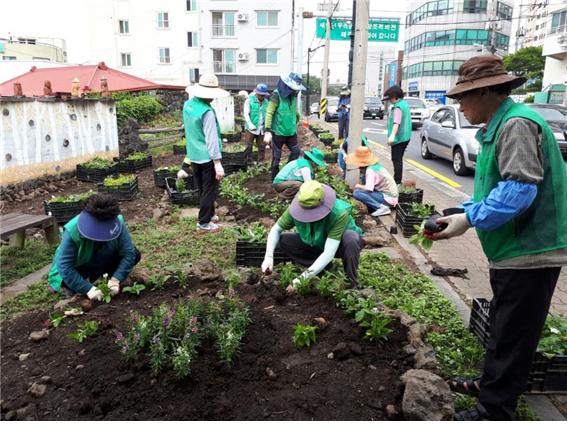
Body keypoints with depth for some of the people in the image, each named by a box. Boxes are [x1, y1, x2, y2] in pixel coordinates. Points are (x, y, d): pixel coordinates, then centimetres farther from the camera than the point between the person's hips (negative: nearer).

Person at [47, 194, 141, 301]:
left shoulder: (118, 223, -29)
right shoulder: (72, 231, -35)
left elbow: (129, 253, -26)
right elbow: (64, 267, -34)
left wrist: (115, 279, -36)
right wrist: (88, 288, -38)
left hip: (100, 264, 4)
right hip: (78, 267, -3)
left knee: (135, 255, -17)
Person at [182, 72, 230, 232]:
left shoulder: (187, 105, 2)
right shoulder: (207, 111, -22)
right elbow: (211, 139, -25)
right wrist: (218, 163, -23)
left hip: (194, 155, 8)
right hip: (207, 157, -8)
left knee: (202, 189, 20)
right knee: (209, 191, 5)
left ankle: (209, 214, 36)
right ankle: (204, 223, 13)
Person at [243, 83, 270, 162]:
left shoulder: (266, 102, 7)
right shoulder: (249, 100, -5)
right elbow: (246, 113, -10)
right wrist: (250, 124, -22)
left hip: (261, 128, 4)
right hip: (251, 128, -4)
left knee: (262, 147, 8)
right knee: (248, 147, 0)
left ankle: (260, 162, 19)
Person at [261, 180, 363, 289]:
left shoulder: (339, 213, -39)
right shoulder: (296, 208, -26)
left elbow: (329, 254, -42)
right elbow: (276, 230, -12)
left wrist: (304, 277, -45)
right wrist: (268, 257, -27)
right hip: (317, 244, 4)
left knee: (350, 239, -39)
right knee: (283, 240, -14)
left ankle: (353, 283, -15)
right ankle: (324, 268, -4)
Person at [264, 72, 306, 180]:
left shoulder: (293, 95, 5)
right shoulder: (277, 95, -16)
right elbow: (269, 113, -19)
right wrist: (267, 131, -25)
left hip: (291, 131, 7)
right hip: (278, 131, -6)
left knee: (296, 151, 9)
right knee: (276, 156, 4)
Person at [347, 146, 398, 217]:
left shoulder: (370, 170, -19)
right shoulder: (377, 165, 7)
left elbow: (368, 189, -27)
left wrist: (358, 186, -8)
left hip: (389, 199, -9)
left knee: (356, 193, -20)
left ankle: (382, 207, -14)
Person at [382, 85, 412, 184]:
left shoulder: (398, 107, -17)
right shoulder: (404, 104, 15)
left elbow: (397, 122, -31)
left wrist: (392, 135, -42)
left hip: (399, 138, -10)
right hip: (405, 136, 10)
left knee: (396, 160, -7)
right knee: (399, 159, 18)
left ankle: (397, 182, -7)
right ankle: (397, 180, 27)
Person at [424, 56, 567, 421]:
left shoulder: (517, 123, -18)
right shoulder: (498, 126, 14)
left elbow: (519, 190, -28)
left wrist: (469, 219, -21)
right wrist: (461, 212, 5)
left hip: (529, 251, -10)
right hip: (513, 248, 10)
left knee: (512, 335, 2)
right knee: (503, 327, 23)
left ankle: (495, 410, 17)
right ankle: (491, 384, 42)